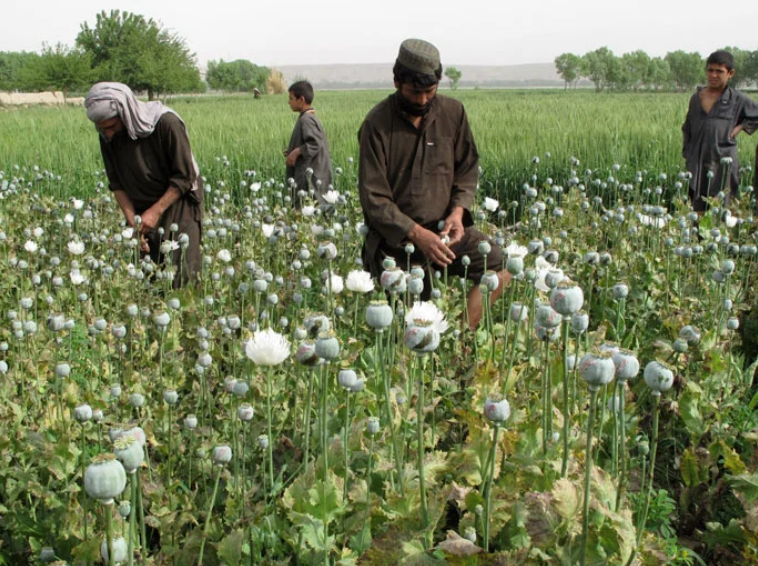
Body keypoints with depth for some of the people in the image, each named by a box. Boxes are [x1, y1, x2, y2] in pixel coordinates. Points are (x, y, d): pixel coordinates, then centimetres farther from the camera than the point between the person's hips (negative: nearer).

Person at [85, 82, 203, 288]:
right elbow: (117, 183, -1)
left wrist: (156, 211, -21)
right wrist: (132, 222, -12)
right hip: (140, 209, 4)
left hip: (176, 204, -4)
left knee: (178, 278, -7)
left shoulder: (166, 123, -23)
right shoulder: (108, 136, -8)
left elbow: (185, 177, -17)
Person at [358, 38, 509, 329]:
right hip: (395, 237, -4)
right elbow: (373, 199, -13)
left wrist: (458, 211, -8)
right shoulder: (377, 124, -10)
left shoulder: (453, 113, 2)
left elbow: (468, 169, 12)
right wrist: (418, 234, -22)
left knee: (500, 265, -16)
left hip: (444, 228, 4)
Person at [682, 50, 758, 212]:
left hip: (722, 163, -3)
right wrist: (687, 154, 12)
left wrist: (741, 126, 0)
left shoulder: (737, 100, 1)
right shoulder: (696, 98, 11)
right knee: (697, 209, 3)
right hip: (697, 164, 3)